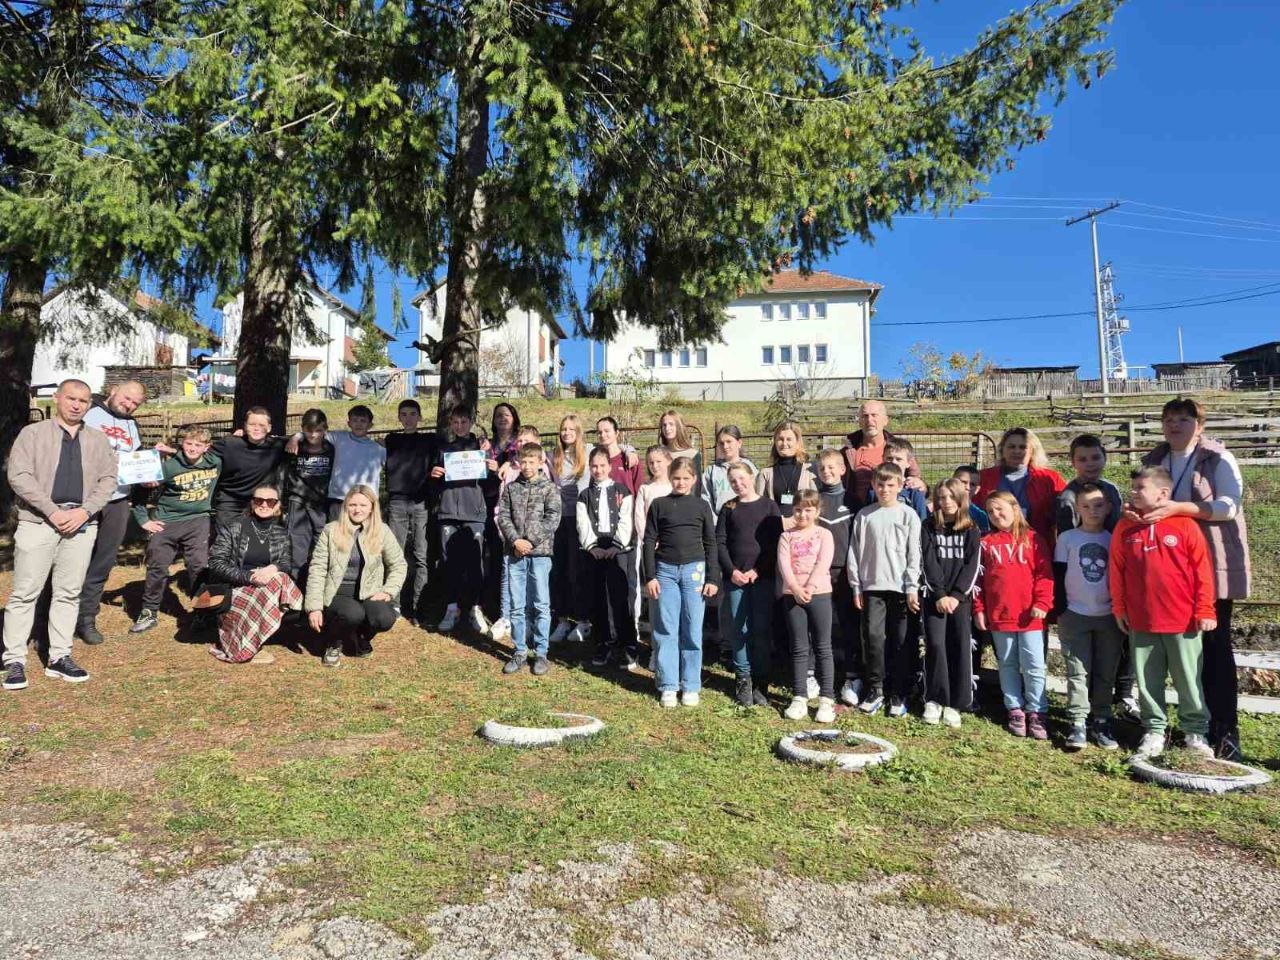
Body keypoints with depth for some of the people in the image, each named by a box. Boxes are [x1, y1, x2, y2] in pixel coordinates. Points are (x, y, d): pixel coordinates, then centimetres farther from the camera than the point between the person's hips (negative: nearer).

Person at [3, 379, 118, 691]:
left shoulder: (98, 440, 14)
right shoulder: (33, 433, 4)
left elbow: (107, 480, 8)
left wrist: (85, 510, -8)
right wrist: (53, 512, -13)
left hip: (82, 524, 3)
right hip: (38, 522, -3)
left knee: (69, 593, 6)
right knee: (25, 592, -1)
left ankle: (59, 657, 13)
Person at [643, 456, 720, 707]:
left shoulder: (701, 506, 6)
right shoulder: (659, 504, 4)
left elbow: (710, 543, 7)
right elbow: (650, 541, 4)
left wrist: (713, 578, 1)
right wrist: (650, 576, -3)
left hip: (694, 569, 0)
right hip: (666, 570, 0)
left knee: (692, 630, 3)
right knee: (666, 630, 2)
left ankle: (691, 686, 12)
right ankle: (668, 686, 10)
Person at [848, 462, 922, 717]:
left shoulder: (908, 515, 2)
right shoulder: (864, 515, 7)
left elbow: (914, 554, -1)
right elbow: (855, 552, 7)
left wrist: (912, 588, -6)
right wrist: (856, 586, 3)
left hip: (900, 588, -1)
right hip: (872, 586, 1)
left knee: (900, 641, 3)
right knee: (873, 636, -3)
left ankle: (898, 694, 13)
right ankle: (874, 689, 11)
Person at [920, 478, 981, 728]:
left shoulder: (972, 530, 7)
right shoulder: (929, 527, 6)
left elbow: (972, 565, 0)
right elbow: (928, 563, -2)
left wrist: (956, 595, -11)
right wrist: (940, 595, -12)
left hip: (961, 597, 1)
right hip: (934, 596, 0)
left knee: (960, 646, -4)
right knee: (935, 644, -10)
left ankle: (955, 704, 4)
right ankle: (934, 700, 2)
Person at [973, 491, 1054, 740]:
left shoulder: (1033, 539, 0)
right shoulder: (986, 543, 6)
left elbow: (1044, 573, -3)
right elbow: (979, 578, 6)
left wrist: (1041, 603, -11)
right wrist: (978, 609, 2)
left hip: (1030, 615, -2)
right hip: (999, 615, 2)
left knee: (1034, 666, 2)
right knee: (1008, 664, 12)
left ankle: (1035, 712, 13)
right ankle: (1015, 710, 22)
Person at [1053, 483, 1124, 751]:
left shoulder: (1114, 539, 4)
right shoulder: (1067, 539, 0)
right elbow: (1058, 576, 0)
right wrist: (1060, 609, -6)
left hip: (1109, 616, 2)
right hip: (1075, 615, -2)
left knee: (1105, 673, 7)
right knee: (1078, 672, 0)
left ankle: (1101, 722, 17)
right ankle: (1078, 724, 2)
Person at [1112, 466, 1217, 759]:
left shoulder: (1185, 525, -7)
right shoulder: (1124, 528, 0)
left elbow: (1203, 570, -4)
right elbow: (1117, 572, 4)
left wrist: (1204, 611, -5)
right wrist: (1119, 608, 5)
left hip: (1183, 620, -2)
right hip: (1141, 621, 2)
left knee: (1188, 680, 10)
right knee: (1147, 680, 10)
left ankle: (1195, 732, 25)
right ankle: (1154, 731, 23)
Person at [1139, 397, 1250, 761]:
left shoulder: (1219, 459, -5)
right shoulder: (1153, 461, 10)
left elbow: (1229, 505, -15)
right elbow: (1146, 504, 15)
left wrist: (1180, 507, -26)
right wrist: (1135, 513, -8)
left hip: (1214, 565, -4)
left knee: (1215, 647, -1)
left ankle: (1225, 732, 7)